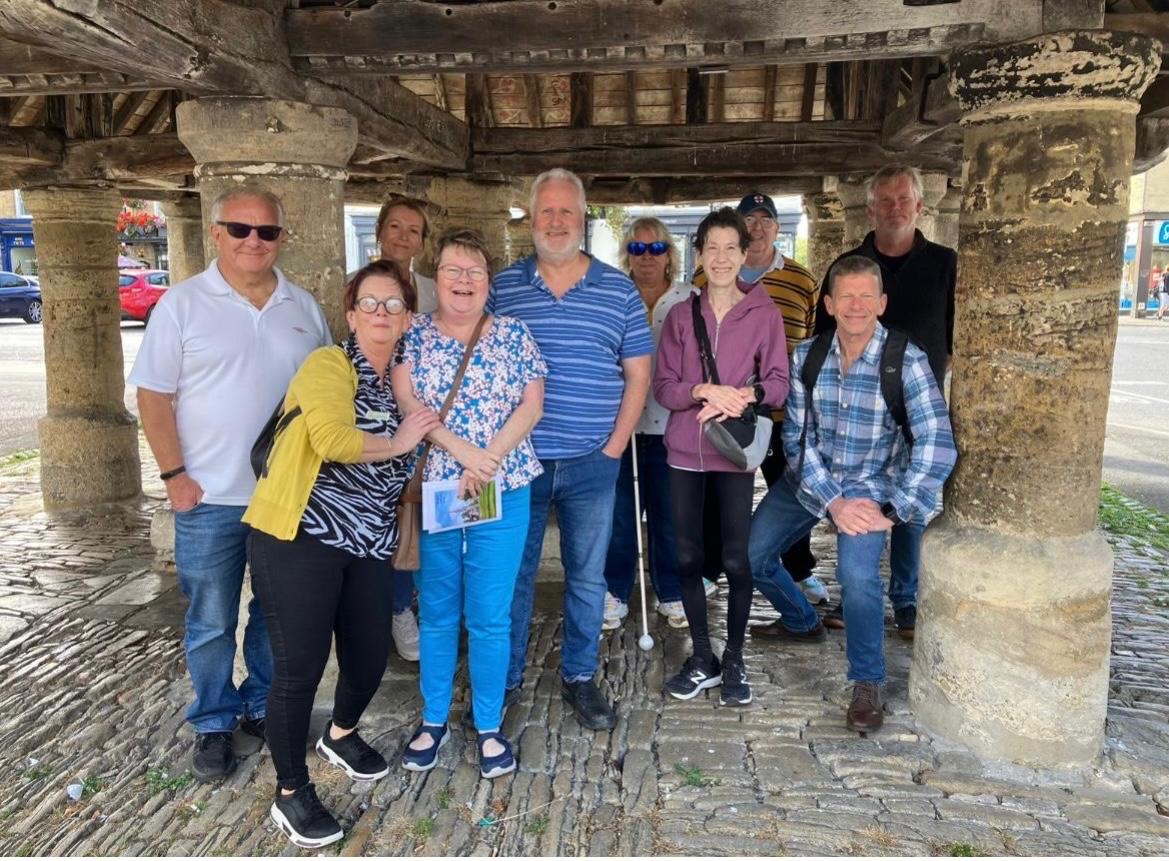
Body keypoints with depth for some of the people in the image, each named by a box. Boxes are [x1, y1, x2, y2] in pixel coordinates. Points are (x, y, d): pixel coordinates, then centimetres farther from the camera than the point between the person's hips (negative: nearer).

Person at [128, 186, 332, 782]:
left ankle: (262, 706, 34)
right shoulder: (182, 303, -4)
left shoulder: (304, 308, 6)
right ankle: (214, 724, 27)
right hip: (210, 498, -3)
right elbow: (154, 395, -4)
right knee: (211, 622, 9)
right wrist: (174, 474, -10)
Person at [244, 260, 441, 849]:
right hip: (299, 539, -7)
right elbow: (333, 439, -25)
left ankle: (341, 736, 43)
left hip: (366, 546, 7)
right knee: (300, 666, -1)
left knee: (370, 658, 11)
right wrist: (396, 443, -10)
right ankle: (290, 793, 19)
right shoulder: (329, 364, -7)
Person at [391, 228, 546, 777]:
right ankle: (433, 720, 30)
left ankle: (489, 727, 23)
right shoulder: (413, 334, 3)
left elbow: (531, 406, -1)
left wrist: (490, 460, -14)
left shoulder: (514, 335, 4)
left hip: (503, 493, 0)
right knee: (437, 613, 13)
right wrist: (463, 451, -18)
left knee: (489, 617, 5)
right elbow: (406, 402, -8)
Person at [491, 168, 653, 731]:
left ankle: (579, 677, 29)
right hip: (517, 461, 0)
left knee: (587, 576, 11)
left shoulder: (619, 289, 3)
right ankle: (505, 678, 27)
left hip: (592, 464, 0)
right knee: (511, 573, 10)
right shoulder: (502, 287, 3)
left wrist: (615, 445, -3)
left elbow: (637, 373, 4)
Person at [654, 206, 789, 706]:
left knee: (735, 559, 1)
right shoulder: (680, 315, 6)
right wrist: (704, 390, -17)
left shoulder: (764, 314, 0)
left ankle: (733, 662, 19)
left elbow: (778, 383, -1)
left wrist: (745, 394, -21)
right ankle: (702, 659, 23)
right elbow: (663, 388, 1)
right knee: (688, 558, 7)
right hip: (685, 451, 2)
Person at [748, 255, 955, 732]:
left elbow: (936, 445, -20)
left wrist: (893, 511, -23)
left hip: (869, 484, -4)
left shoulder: (907, 360, -15)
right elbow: (797, 437, -7)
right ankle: (801, 621, 36)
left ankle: (867, 683, -1)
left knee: (857, 571, -27)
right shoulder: (806, 357, -5)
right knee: (749, 553, 4)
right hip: (809, 480, 4)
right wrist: (832, 501, -18)